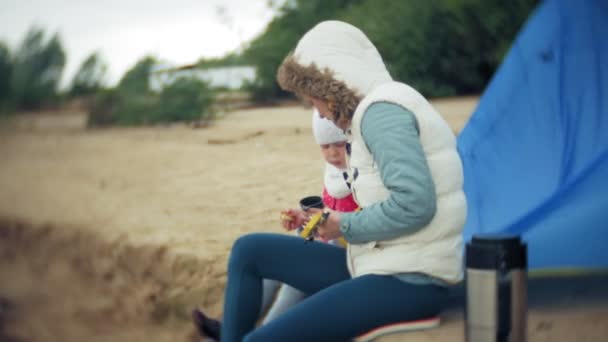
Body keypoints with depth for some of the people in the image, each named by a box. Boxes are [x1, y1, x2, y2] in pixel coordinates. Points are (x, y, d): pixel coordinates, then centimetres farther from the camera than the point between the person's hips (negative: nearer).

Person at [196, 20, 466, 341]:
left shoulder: (381, 109, -14)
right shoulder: (383, 107, 15)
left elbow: (414, 203, -26)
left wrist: (346, 227, -11)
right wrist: (329, 220, 6)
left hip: (407, 282, -10)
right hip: (386, 268, 10)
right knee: (249, 250, 13)